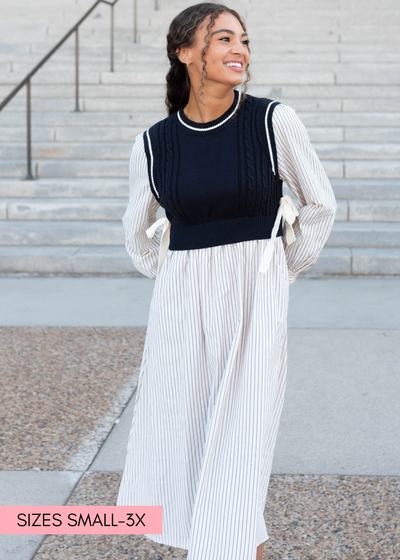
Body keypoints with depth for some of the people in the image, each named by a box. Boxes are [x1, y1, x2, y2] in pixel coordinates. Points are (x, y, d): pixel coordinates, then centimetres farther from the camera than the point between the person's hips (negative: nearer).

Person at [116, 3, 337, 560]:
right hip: (180, 309, 3)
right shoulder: (153, 144, 1)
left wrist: (276, 277, 8)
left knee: (239, 448, -4)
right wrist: (173, 282, 13)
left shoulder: (274, 122, -7)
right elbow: (138, 230, 19)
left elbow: (320, 205, 6)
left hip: (254, 306, -3)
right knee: (177, 450, 7)